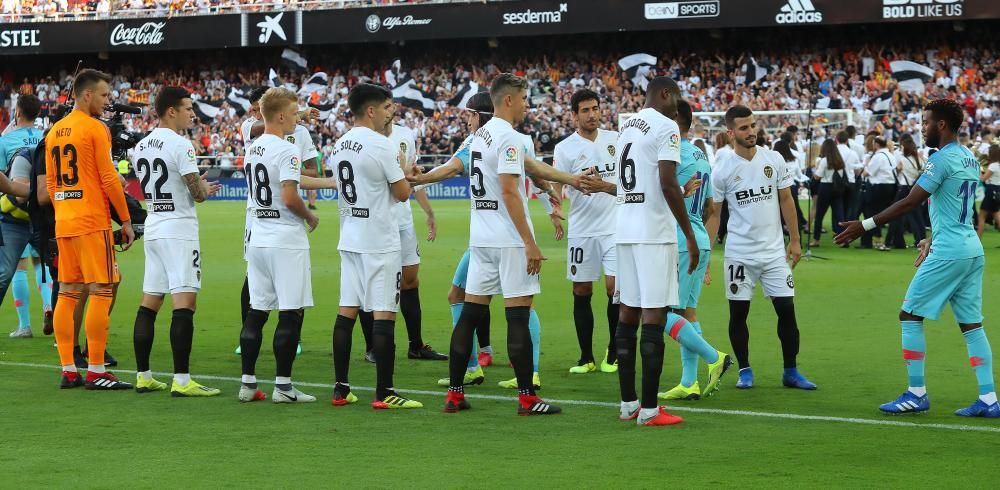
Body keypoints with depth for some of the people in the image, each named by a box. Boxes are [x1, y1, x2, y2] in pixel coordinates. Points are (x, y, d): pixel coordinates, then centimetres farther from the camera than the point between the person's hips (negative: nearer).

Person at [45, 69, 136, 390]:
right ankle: (96, 372, -7)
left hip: (63, 223, 8)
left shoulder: (55, 132, 14)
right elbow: (108, 179, -12)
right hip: (93, 222, -8)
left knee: (67, 294, 8)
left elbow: (50, 184, 16)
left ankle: (68, 371, 10)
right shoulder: (95, 128, -9)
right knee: (101, 292, -5)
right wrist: (126, 220, -5)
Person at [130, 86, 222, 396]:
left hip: (153, 228, 8)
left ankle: (143, 376, 14)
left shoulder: (142, 147, 12)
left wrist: (200, 188, 19)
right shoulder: (180, 144, -13)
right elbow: (197, 192, -15)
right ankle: (181, 380, -15)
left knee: (149, 301, 11)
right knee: (184, 301, -10)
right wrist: (204, 189, 9)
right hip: (178, 230, -8)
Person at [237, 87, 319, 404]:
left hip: (258, 238, 8)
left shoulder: (252, 150, 11)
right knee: (291, 313, -2)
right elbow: (290, 198, -22)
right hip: (286, 240, -8)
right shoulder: (287, 151, -15)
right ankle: (282, 386, -2)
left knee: (256, 311, 10)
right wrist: (310, 217, -5)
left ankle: (247, 382, 11)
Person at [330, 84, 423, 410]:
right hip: (379, 242, -8)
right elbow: (402, 193, -8)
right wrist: (402, 165, 9)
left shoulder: (341, 144, 10)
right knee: (384, 314, -5)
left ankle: (340, 389, 11)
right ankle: (383, 393, -6)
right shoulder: (382, 145, -14)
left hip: (349, 239, 8)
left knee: (347, 310, 9)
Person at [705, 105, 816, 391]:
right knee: (738, 313, 2)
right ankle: (744, 371, 15)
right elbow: (713, 214, 0)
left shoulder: (774, 160, 2)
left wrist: (794, 239, 6)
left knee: (786, 308, -1)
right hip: (739, 254, -2)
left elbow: (786, 200, 9)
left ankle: (791, 372, 8)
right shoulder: (722, 169, -5)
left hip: (774, 251, 2)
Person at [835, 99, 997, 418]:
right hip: (973, 250, 9)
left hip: (948, 253, -9)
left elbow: (909, 203, -17)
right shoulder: (969, 159, 13)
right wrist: (932, 240, 26)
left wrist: (865, 226, -15)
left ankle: (917, 394, -1)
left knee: (910, 315, -1)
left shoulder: (942, 159, -13)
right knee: (971, 323, 9)